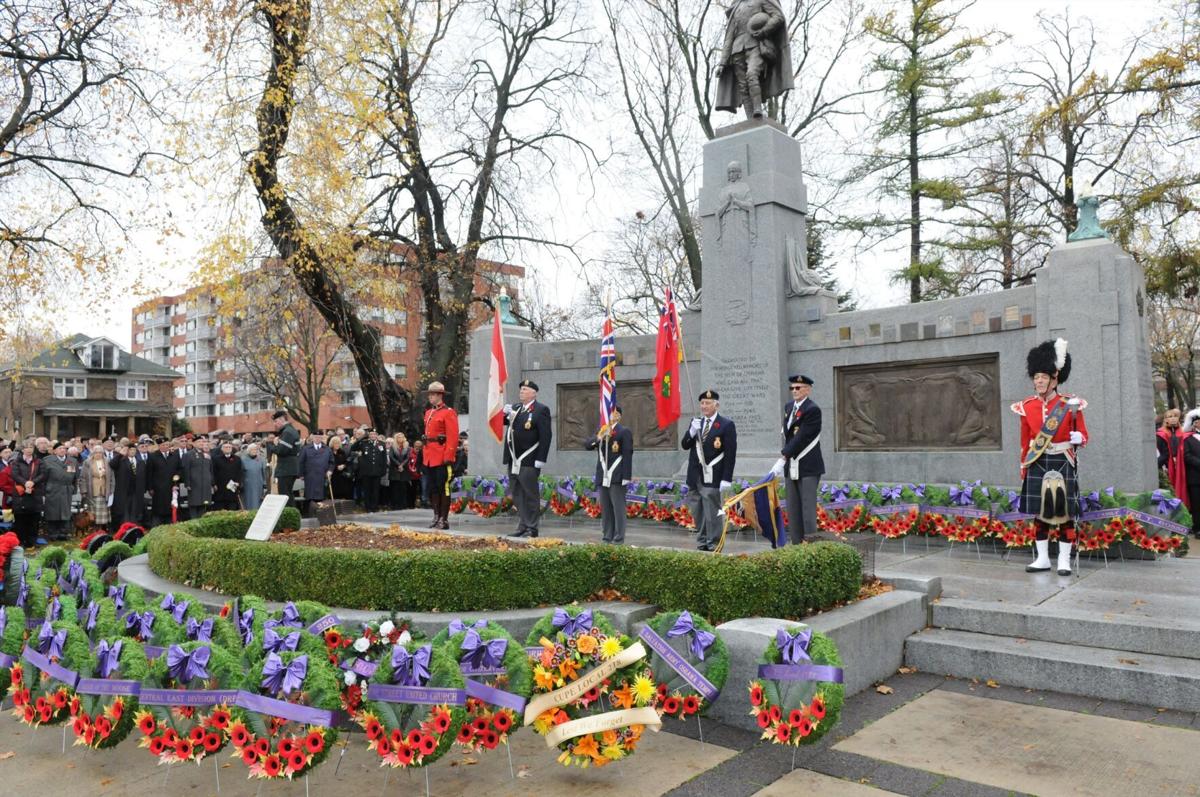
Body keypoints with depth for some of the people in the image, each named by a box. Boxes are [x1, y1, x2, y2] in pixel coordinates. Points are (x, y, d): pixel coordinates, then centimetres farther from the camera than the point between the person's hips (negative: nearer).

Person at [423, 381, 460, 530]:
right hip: (430, 458, 8)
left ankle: (444, 519, 2)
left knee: (443, 488, -3)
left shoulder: (448, 413, -9)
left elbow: (453, 438, -14)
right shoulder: (428, 413, 16)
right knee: (433, 488, 11)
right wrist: (427, 454, 13)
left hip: (442, 458, -8)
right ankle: (436, 517, 19)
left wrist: (448, 457, -19)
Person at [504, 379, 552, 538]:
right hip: (514, 460, 7)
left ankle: (532, 527, 6)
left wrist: (541, 460, -18)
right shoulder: (515, 407, 15)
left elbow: (545, 436, -12)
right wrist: (505, 414, -4)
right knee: (517, 495, 11)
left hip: (529, 461, -7)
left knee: (531, 495, 0)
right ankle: (522, 526, 19)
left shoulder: (541, 410, -7)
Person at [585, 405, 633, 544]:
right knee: (605, 509, 10)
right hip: (603, 478, 6)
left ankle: (619, 538, 1)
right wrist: (599, 437, -11)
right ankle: (607, 536, 16)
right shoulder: (601, 431, 16)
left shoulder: (624, 432, -4)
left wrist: (626, 476, -16)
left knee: (618, 508, -4)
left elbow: (627, 454, -10)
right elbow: (588, 445, 7)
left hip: (617, 478, -6)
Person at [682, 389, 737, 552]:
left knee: (712, 512, -3)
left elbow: (730, 454, -8)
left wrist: (726, 479, -14)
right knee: (697, 511, 10)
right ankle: (702, 542, 19)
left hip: (712, 477, -6)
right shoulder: (695, 423, 13)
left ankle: (713, 544, 5)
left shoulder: (726, 425, -5)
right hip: (695, 476, 6)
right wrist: (692, 432, -11)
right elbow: (684, 446, 8)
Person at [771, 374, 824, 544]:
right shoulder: (788, 407, 13)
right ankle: (797, 544, 16)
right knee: (793, 509, 10)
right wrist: (784, 460, 11)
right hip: (791, 467, 8)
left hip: (808, 467, -8)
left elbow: (802, 438, -18)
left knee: (808, 507, -7)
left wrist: (783, 457, -19)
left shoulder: (812, 409, -12)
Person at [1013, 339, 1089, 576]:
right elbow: (1025, 441, 8)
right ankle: (1042, 558, 14)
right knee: (1039, 512, 4)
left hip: (1063, 464, -2)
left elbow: (1083, 435, 4)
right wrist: (1023, 468, 6)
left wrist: (1078, 438, -20)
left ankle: (1064, 560, 9)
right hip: (1037, 464, 2)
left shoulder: (1071, 404, -2)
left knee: (1065, 512, 1)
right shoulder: (1027, 406, 4)